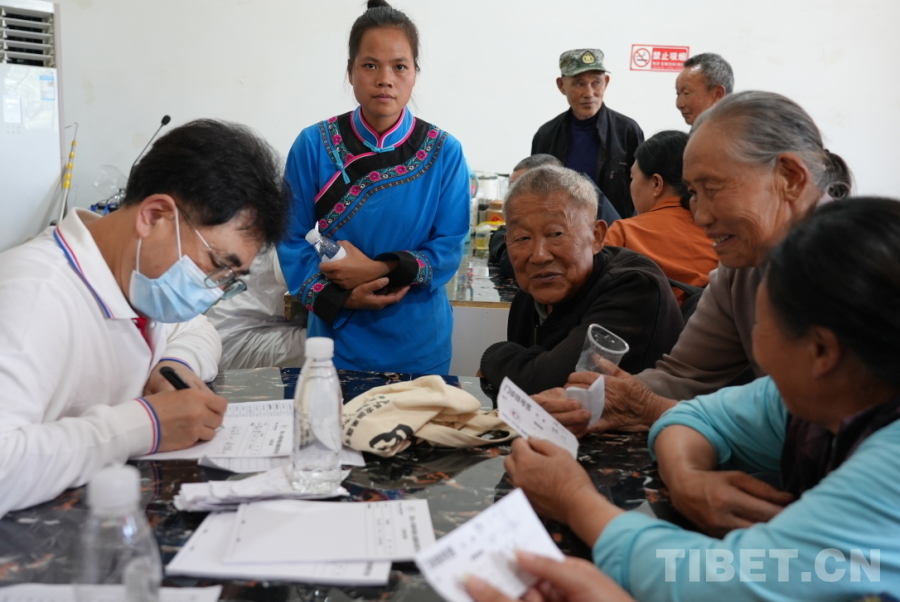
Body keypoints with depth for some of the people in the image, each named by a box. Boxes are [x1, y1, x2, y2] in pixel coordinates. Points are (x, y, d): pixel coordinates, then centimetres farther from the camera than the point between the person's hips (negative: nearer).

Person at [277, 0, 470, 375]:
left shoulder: (444, 152, -5)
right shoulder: (313, 145, -5)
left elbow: (450, 245, -7)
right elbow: (292, 240, -4)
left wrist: (381, 270, -20)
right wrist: (340, 294, -18)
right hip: (338, 338, 0)